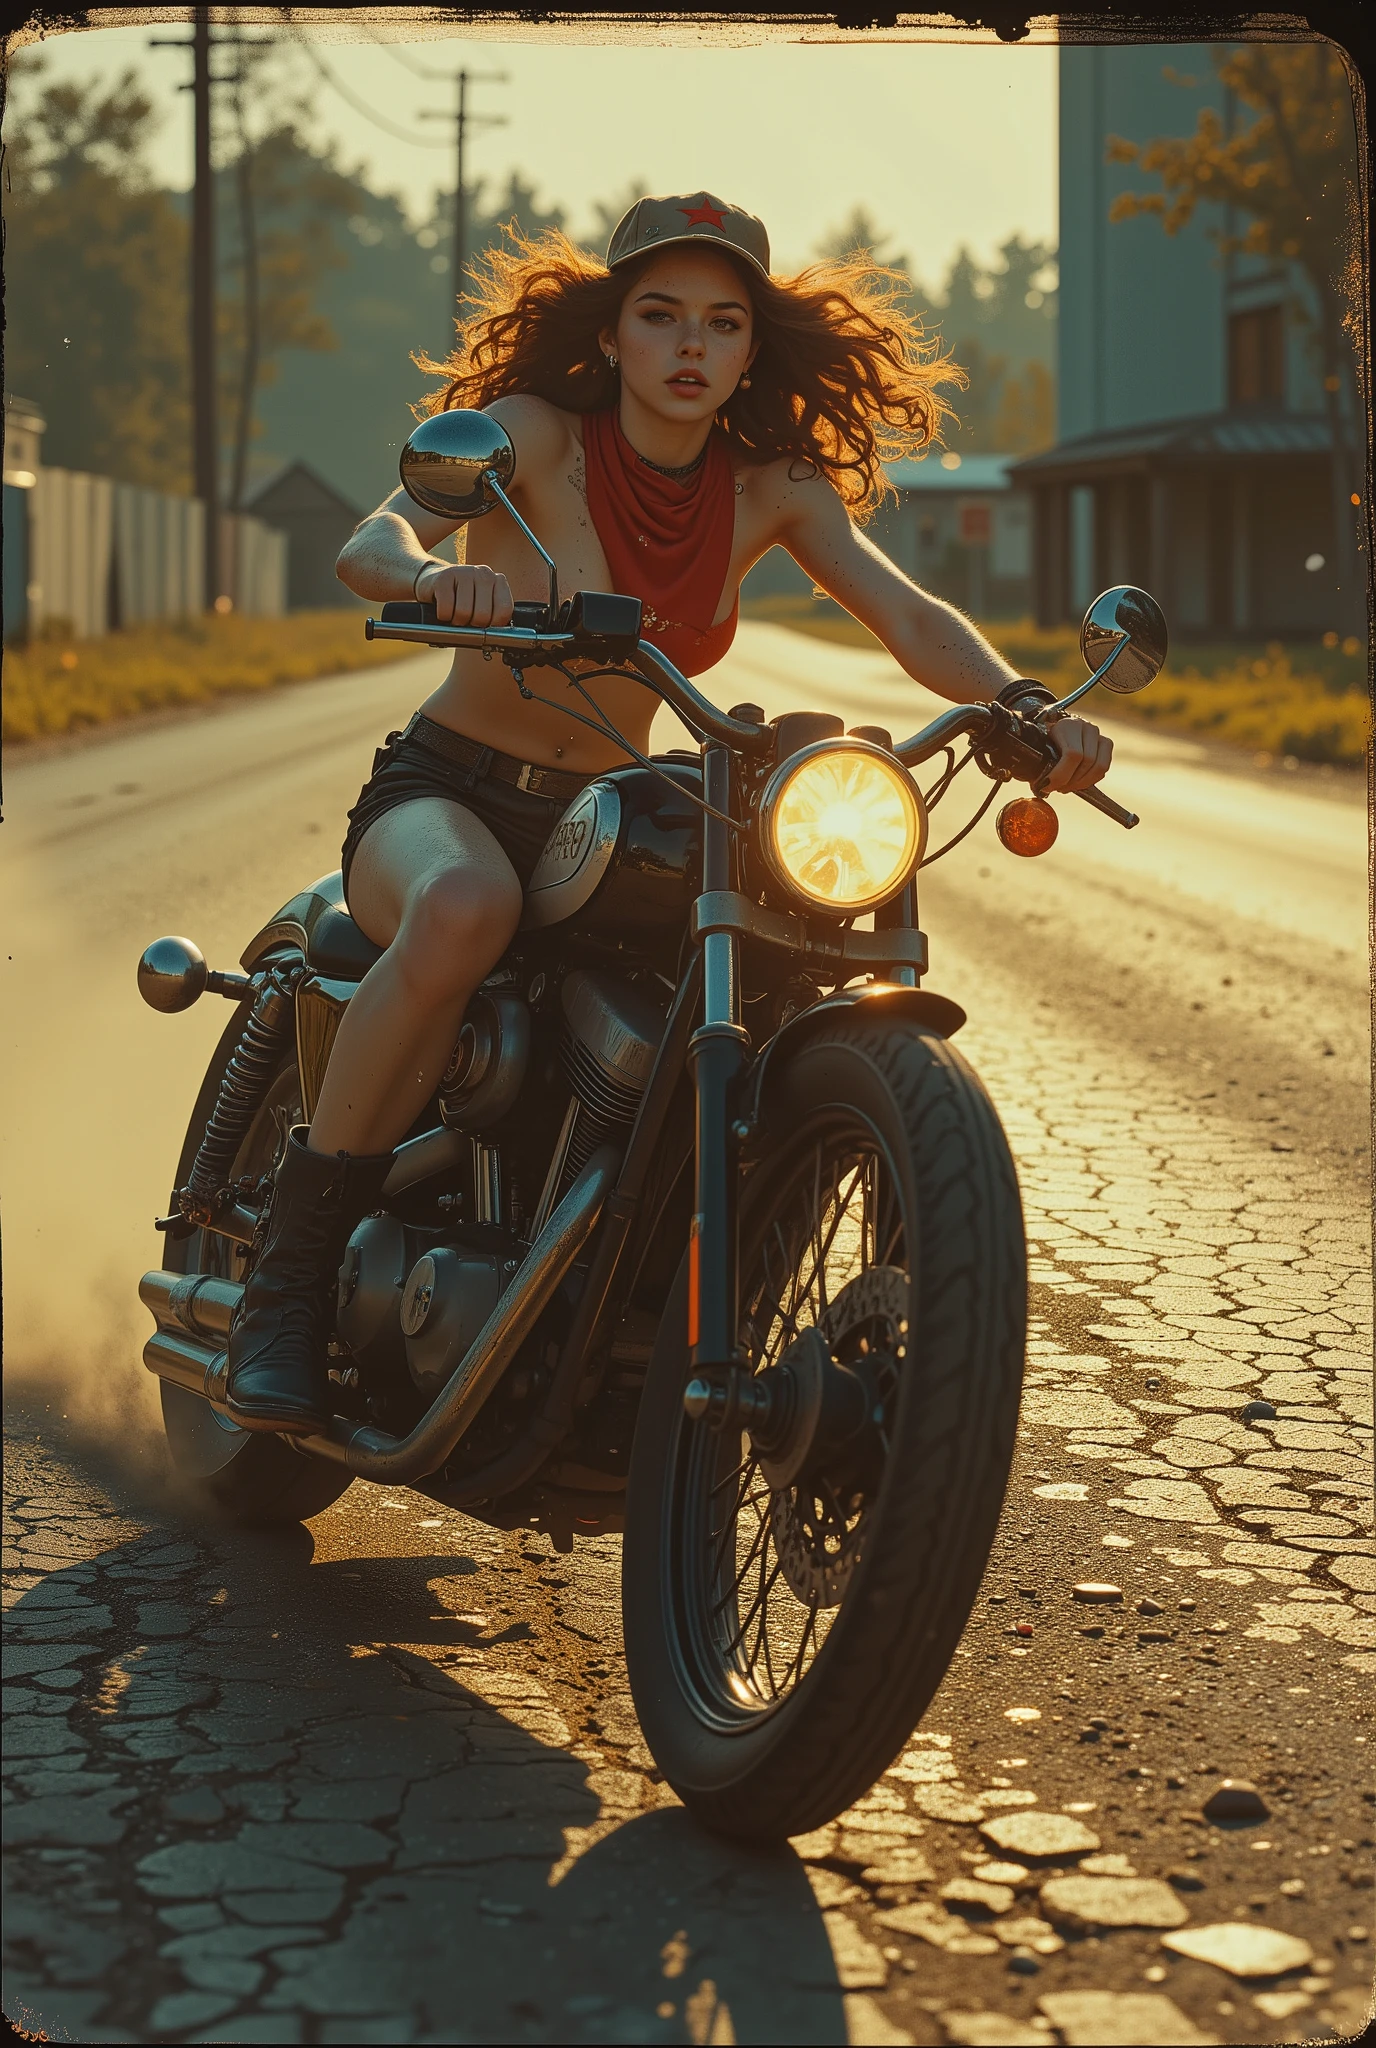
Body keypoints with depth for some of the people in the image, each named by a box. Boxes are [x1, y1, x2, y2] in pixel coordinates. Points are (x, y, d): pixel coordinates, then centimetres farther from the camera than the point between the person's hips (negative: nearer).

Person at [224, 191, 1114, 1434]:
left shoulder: (770, 488, 1)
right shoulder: (536, 433, -11)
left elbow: (907, 614, -10)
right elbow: (372, 541, -28)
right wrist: (433, 572, -53)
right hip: (443, 794, -4)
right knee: (464, 911, -41)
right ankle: (293, 1272, -26)